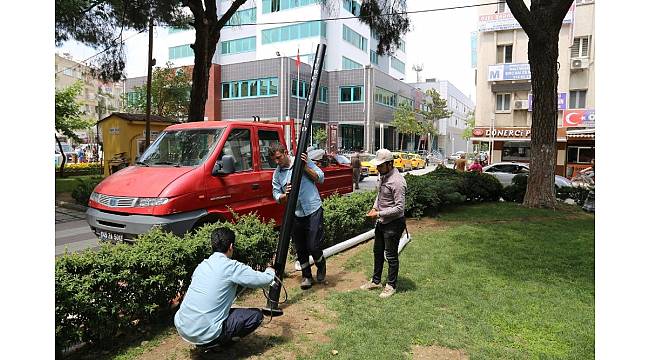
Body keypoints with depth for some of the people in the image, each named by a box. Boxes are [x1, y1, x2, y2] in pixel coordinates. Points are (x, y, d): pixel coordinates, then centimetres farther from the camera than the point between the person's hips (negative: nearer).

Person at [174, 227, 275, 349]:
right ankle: (213, 343, 3)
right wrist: (270, 271, 17)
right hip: (205, 333, -7)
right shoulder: (232, 267, -12)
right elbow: (266, 280, -6)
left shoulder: (202, 265, 8)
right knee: (256, 315, 3)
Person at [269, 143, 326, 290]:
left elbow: (321, 178, -1)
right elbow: (276, 195, 6)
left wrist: (306, 167, -13)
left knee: (313, 246, -6)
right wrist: (285, 196, -17)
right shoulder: (277, 174, 9)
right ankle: (306, 276, 28)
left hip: (313, 210, -4)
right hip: (295, 215, 4)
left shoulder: (304, 161, 1)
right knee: (300, 249, 10)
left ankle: (321, 266, 24)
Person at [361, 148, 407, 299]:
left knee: (391, 256, 5)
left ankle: (391, 285, 22)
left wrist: (379, 213, -23)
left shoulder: (397, 182, -25)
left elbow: (399, 208, -26)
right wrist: (374, 207, 4)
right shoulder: (383, 175, 4)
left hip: (393, 224, -9)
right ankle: (376, 281, 36)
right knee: (377, 252, 20)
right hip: (381, 221, 9)